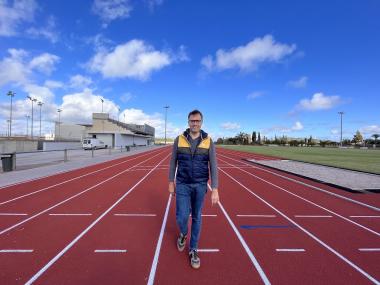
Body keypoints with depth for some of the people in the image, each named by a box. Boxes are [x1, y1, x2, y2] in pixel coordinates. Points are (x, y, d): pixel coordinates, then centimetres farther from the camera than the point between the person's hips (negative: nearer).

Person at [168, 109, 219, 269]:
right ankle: (183, 234, 36)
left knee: (196, 217, 11)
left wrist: (215, 190, -11)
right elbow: (173, 162, 3)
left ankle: (193, 250, 30)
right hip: (182, 184, 0)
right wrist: (171, 183, 5)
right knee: (182, 216, 0)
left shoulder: (208, 141, -6)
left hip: (200, 185, 0)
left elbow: (213, 167, -7)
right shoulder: (179, 139, -4)